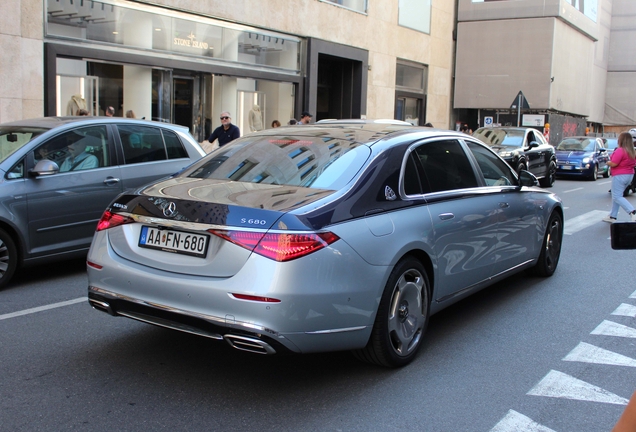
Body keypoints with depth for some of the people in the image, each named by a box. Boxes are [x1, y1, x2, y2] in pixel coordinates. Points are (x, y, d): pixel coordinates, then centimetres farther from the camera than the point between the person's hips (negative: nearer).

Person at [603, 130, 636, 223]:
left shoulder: (620, 150, -19)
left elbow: (613, 164, -22)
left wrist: (608, 163, -2)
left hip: (619, 176, -9)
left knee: (617, 197, -6)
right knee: (616, 196, 18)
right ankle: (612, 216, 23)